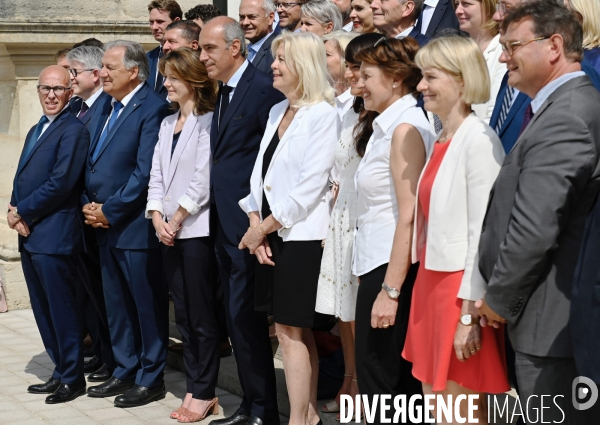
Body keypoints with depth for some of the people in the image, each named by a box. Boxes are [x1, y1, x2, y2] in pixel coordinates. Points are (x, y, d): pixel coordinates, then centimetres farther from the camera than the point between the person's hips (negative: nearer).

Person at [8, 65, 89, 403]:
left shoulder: (73, 130, -11)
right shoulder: (36, 130, 19)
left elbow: (61, 182, -19)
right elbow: (22, 177, 17)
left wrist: (23, 212, -11)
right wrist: (14, 211, -2)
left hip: (54, 235, -9)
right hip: (29, 235, 9)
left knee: (61, 309, -1)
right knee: (43, 310, 14)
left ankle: (73, 379, 10)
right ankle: (61, 372, 25)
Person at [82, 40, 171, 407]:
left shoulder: (152, 108, -13)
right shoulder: (105, 107, 13)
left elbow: (145, 173, -18)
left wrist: (109, 210, -15)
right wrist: (89, 204, 2)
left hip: (136, 226, -9)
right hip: (105, 225, 9)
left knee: (147, 305, 3)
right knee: (116, 304, 16)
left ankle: (151, 379, 13)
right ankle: (125, 372, 28)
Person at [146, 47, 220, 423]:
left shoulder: (208, 121, -8)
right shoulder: (167, 124, 16)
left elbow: (203, 177, -15)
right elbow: (157, 174, 13)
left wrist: (177, 219, -11)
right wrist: (157, 217, -1)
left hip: (196, 229, -8)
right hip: (170, 232, 8)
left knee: (202, 315, -2)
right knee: (184, 314, 11)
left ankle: (205, 393, 6)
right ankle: (194, 388, 17)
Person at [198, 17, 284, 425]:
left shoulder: (263, 89, -13)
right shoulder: (223, 93, 15)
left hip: (248, 223, -9)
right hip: (225, 223, 9)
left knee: (245, 317, -6)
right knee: (238, 319, 13)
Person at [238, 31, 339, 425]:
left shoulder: (323, 115, -12)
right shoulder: (277, 112, 13)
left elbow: (309, 188, -18)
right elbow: (261, 172, 11)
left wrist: (265, 227, -13)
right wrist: (257, 225, -2)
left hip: (302, 237, -8)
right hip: (274, 236, 8)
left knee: (290, 330, -4)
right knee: (296, 330, 12)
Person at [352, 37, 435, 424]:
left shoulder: (405, 129, -14)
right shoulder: (387, 127, 15)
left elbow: (409, 218, -20)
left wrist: (390, 290, -22)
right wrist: (380, 283, 14)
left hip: (393, 268, -10)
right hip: (377, 264, 10)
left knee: (382, 383, -3)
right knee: (398, 384, 14)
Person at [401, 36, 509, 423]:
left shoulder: (478, 141, -15)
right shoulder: (441, 141, 12)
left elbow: (484, 233, -18)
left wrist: (469, 312, -19)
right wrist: (425, 287, 13)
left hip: (460, 290, -9)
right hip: (431, 282, 9)